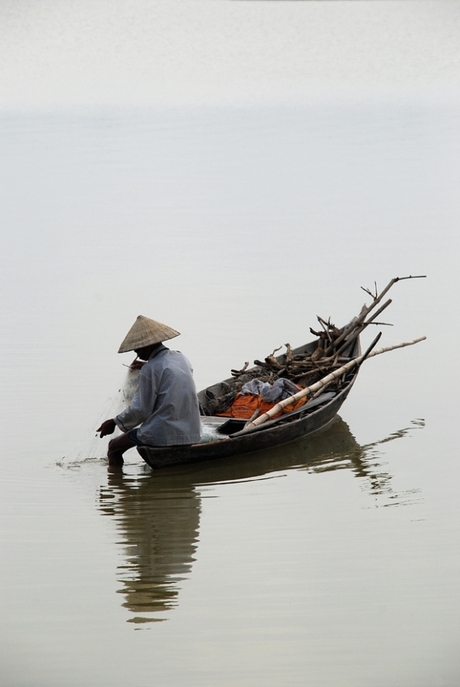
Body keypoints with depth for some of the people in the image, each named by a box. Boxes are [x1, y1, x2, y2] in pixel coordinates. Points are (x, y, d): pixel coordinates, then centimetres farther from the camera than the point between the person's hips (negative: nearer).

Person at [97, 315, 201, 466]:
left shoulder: (150, 369, -14)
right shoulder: (181, 358, 8)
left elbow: (141, 410, -12)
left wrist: (115, 422, 1)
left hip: (164, 435, -8)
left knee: (114, 447, 9)